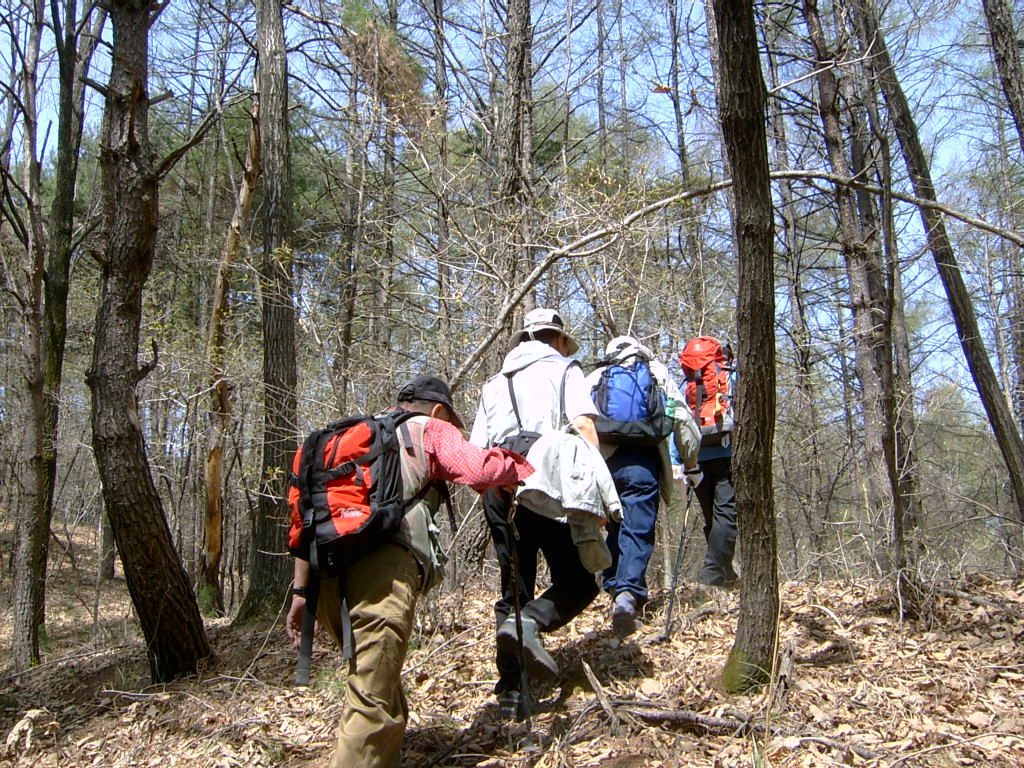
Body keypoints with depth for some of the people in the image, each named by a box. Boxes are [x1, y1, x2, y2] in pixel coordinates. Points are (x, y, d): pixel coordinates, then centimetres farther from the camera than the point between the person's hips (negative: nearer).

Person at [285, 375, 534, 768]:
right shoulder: (431, 430, 18)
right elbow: (479, 470, -3)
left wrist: (300, 592, 24)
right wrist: (522, 467, 17)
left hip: (326, 572, 7)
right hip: (384, 565, -7)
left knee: (382, 696, 21)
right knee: (374, 707, -9)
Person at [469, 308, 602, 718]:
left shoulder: (495, 382, 28)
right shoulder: (564, 368, 16)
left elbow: (473, 452, 20)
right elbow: (584, 425, -3)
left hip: (497, 484, 5)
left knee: (514, 587, 13)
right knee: (578, 580, 4)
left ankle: (511, 691, 7)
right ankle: (529, 622, -23)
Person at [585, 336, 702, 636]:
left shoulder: (596, 377, 18)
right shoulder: (658, 374, 16)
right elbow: (683, 420, 11)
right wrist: (692, 467, 19)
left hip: (603, 461, 2)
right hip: (643, 462, -2)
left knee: (616, 528, 19)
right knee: (638, 531, -6)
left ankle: (614, 588, 19)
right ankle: (628, 592, -25)